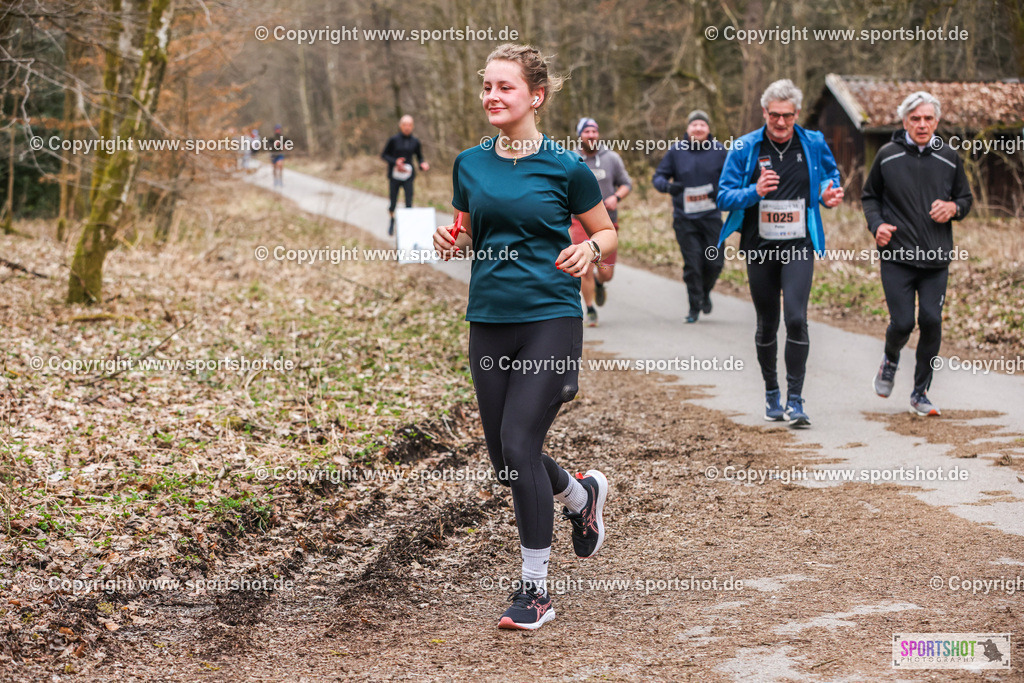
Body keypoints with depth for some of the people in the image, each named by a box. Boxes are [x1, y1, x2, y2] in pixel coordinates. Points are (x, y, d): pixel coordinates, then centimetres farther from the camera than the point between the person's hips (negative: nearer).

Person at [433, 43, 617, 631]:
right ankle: (583, 494, 43)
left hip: (550, 318, -5)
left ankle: (536, 590, 0)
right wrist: (454, 242, -2)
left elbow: (608, 234, 5)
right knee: (506, 460, 9)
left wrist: (589, 250, -16)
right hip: (489, 320, 5)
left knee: (519, 445, -14)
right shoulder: (470, 164, 7)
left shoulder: (566, 167, -5)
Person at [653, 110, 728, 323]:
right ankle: (695, 307, 10)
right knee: (692, 264, -4)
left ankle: (705, 292, 30)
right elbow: (659, 177, 5)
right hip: (685, 218, -1)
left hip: (711, 216, 1)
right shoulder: (676, 151, 1)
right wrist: (668, 186, -18)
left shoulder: (718, 150, 2)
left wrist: (721, 191, -10)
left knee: (715, 262, 0)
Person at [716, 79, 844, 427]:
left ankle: (795, 399, -11)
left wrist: (830, 194, -2)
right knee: (767, 324, 9)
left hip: (799, 246, -1)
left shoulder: (814, 144, 2)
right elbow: (724, 196, -4)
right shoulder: (745, 148, -3)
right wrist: (755, 192, -22)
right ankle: (771, 391, 30)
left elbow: (831, 174, 20)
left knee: (796, 318, -15)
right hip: (759, 248, 1)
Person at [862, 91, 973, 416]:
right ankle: (890, 360, 29)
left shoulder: (950, 158, 7)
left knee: (931, 322, -4)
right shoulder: (888, 155, 2)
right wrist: (877, 225, -6)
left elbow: (966, 198, 18)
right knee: (902, 323, -8)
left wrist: (953, 207, -6)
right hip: (897, 256, -2)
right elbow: (870, 196, 13)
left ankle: (920, 393, 11)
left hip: (936, 258, 2)